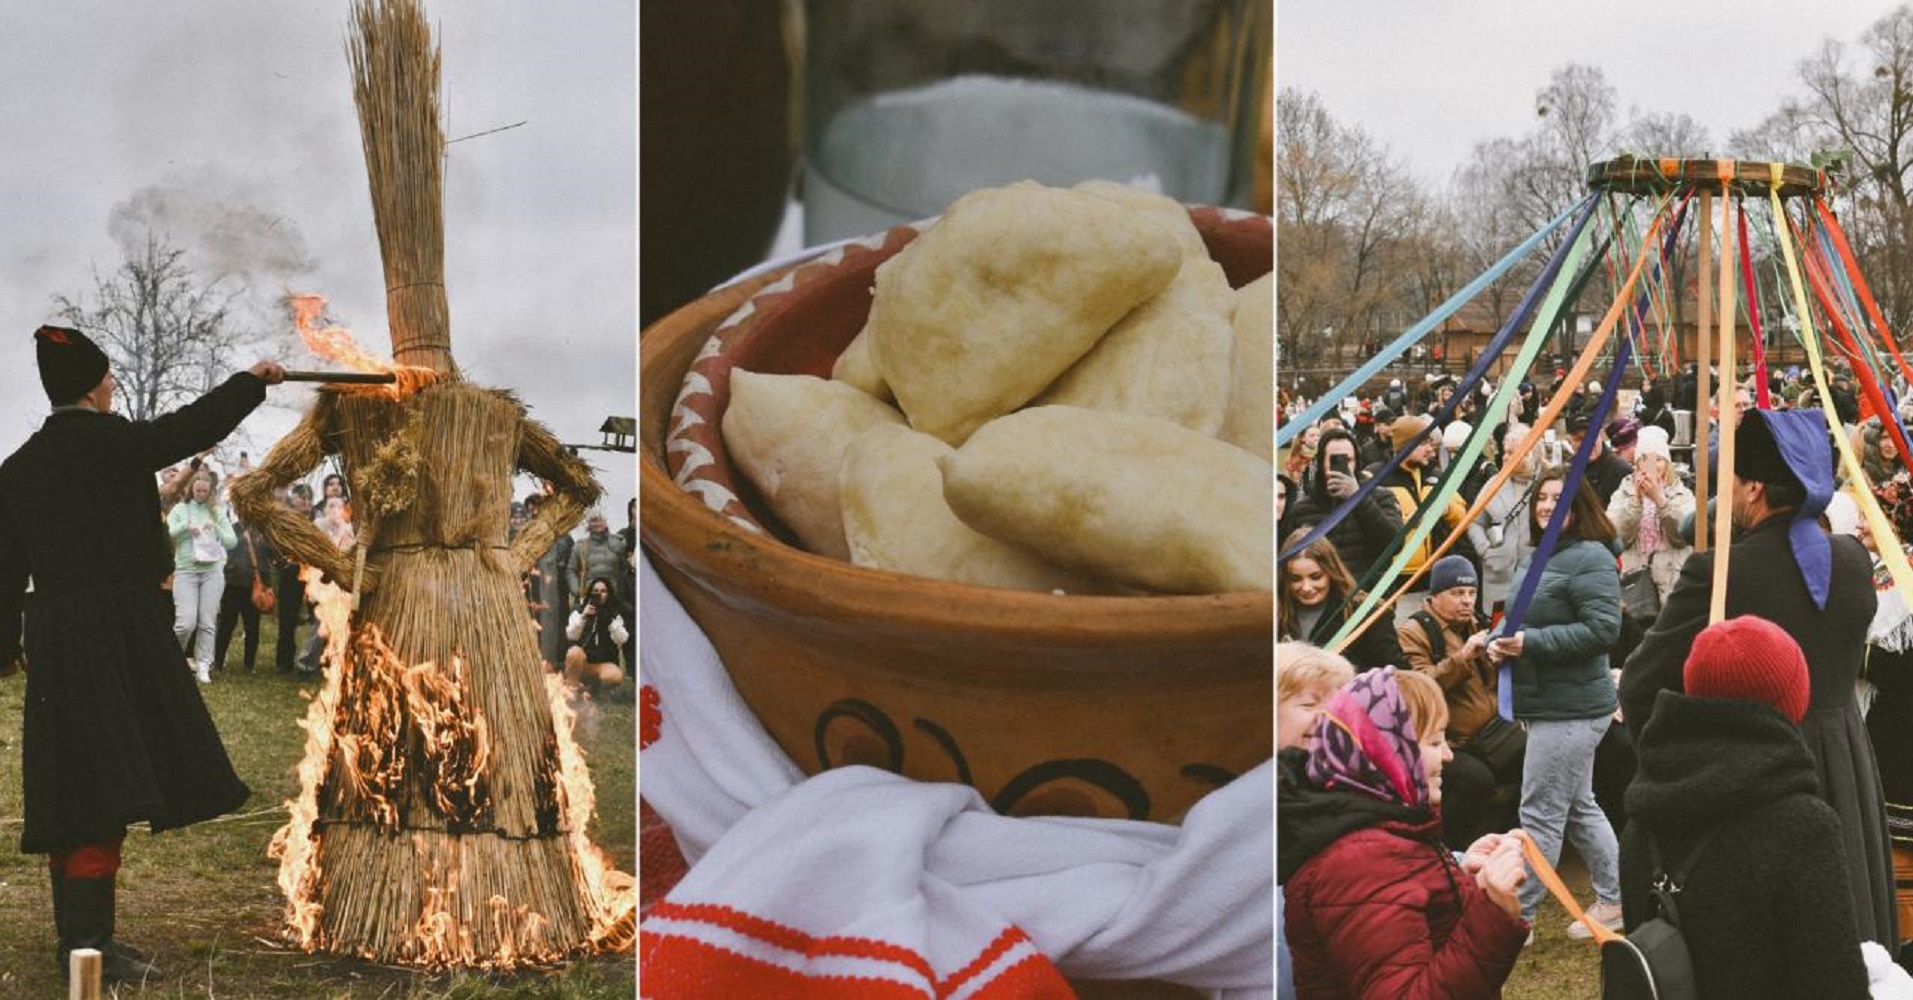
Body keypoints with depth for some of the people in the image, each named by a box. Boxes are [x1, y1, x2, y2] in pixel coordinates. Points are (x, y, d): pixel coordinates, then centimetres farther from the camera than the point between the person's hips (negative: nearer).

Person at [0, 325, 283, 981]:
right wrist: (253, 381, 11)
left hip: (55, 640, 7)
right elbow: (195, 427, -5)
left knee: (77, 792, 12)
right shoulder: (109, 442, -9)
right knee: (107, 789, -6)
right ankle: (89, 945, -8)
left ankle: (79, 936, 20)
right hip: (117, 637, -7)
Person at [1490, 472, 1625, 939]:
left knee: (1541, 813, -5)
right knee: (1579, 808, 17)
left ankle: (1518, 915, 0)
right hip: (1545, 704, 10)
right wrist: (1500, 642, 3)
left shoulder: (1590, 559, -13)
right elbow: (1521, 618, 26)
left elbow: (1602, 628, -21)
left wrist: (1532, 642, -24)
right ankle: (1614, 901, 28)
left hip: (1570, 709, -10)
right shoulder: (1537, 560, 15)